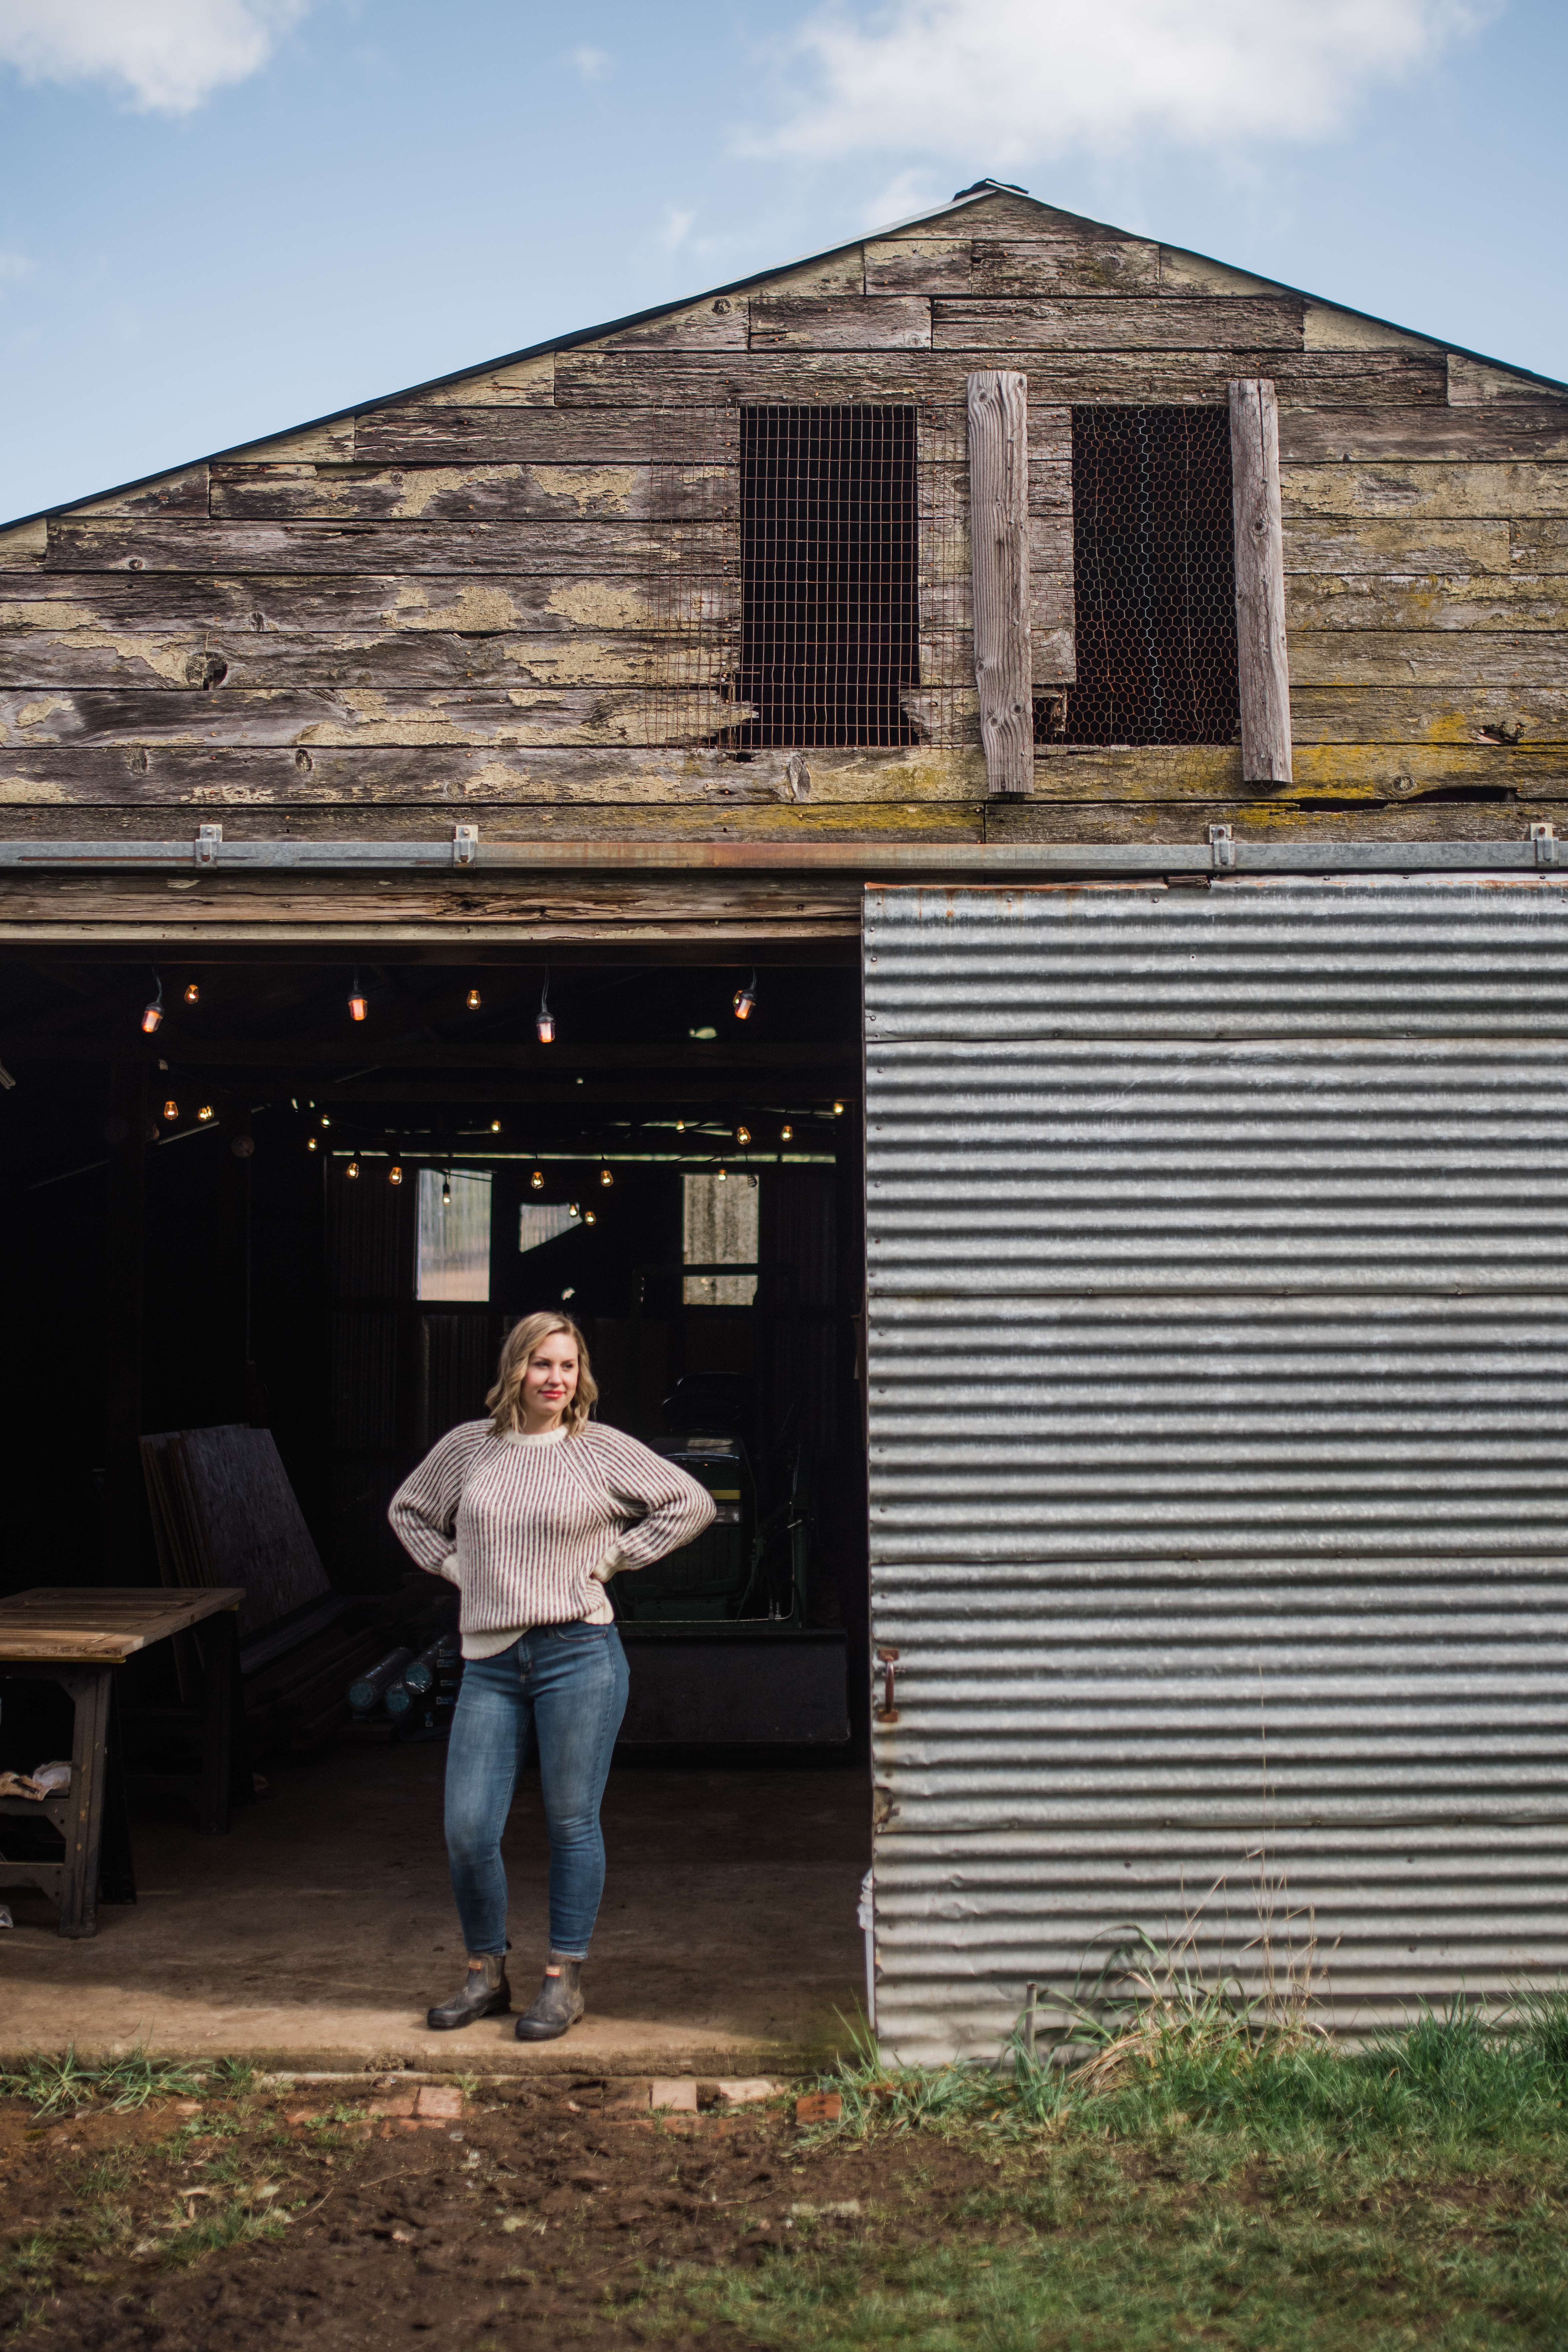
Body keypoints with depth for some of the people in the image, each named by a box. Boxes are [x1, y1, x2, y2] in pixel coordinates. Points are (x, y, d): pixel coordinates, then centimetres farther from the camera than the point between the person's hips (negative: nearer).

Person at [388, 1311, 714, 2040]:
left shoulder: (603, 1449, 1)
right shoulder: (467, 1446, 8)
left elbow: (691, 1503, 5)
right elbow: (408, 1510, 24)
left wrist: (615, 1557, 0)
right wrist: (454, 1566, 10)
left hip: (578, 1652, -3)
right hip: (489, 1661, 3)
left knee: (572, 1824, 4)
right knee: (467, 1830, 1)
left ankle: (564, 1980, 17)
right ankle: (485, 1974, 20)